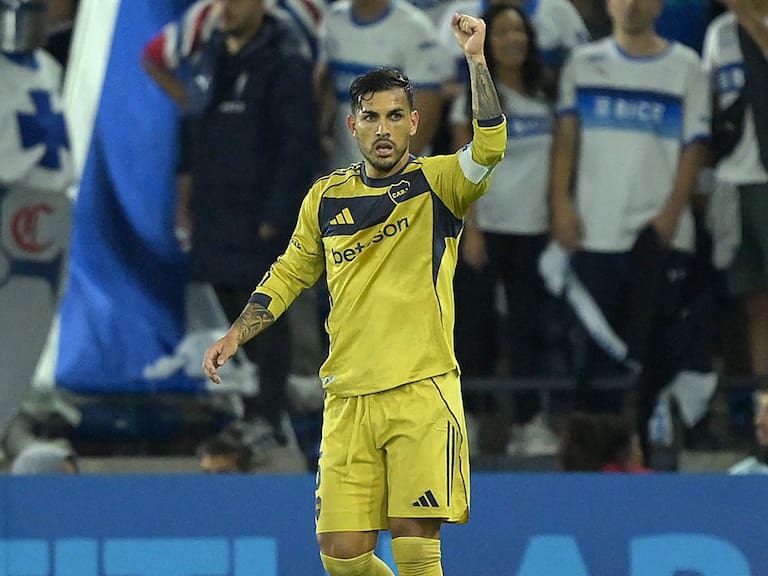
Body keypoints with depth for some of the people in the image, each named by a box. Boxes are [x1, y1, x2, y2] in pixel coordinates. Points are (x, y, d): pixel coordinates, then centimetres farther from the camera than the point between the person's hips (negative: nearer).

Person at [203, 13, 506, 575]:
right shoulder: (326, 197, 12)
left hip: (422, 392, -4)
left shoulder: (437, 182, 1)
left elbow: (489, 148, -19)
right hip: (348, 397, 4)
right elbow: (289, 274, 25)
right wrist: (236, 335, 17)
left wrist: (476, 59, -26)